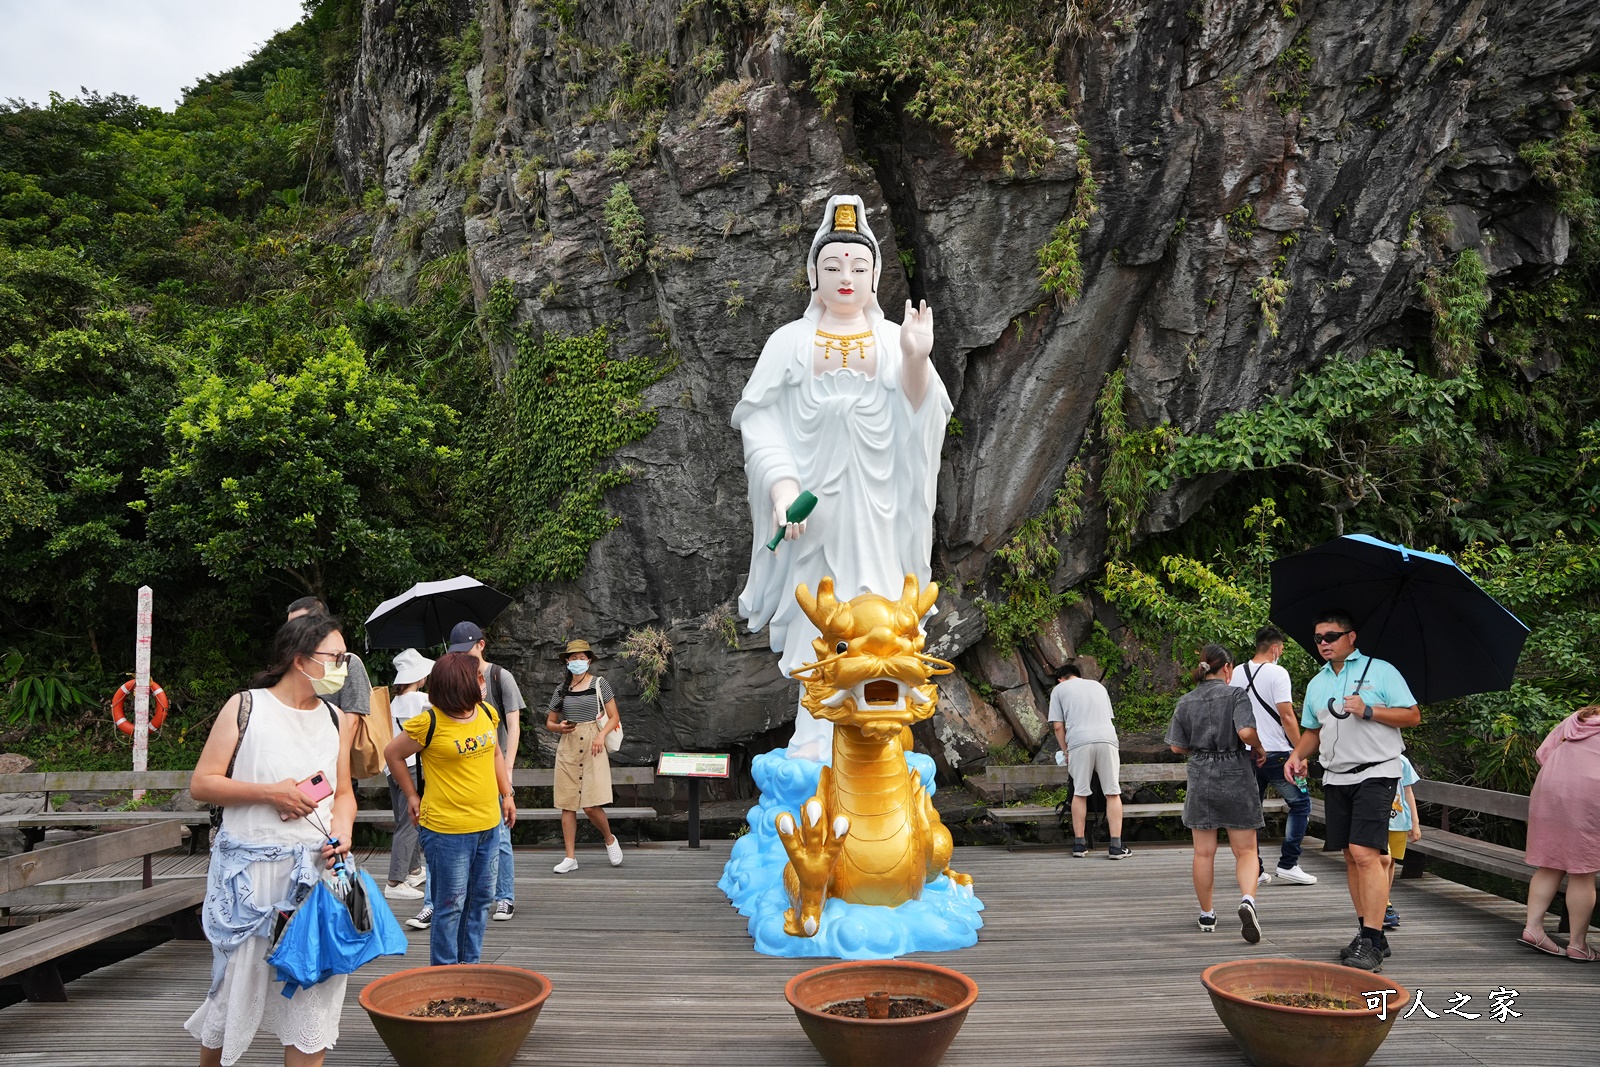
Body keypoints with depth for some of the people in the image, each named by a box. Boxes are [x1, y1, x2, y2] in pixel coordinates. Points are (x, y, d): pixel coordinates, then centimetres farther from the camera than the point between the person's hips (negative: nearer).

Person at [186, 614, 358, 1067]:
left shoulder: (337, 720, 9)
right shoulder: (245, 707, -4)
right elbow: (201, 783, -5)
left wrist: (343, 826, -4)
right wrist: (269, 793, -15)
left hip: (316, 868, 4)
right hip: (249, 871, -3)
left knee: (315, 987, 2)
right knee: (238, 983, 8)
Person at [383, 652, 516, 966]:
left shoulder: (486, 713, 4)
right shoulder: (430, 723, -15)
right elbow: (393, 754, -1)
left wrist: (506, 794, 15)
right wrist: (412, 796, 3)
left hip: (488, 825, 7)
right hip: (447, 830, -7)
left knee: (481, 900, 15)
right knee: (451, 906, 2)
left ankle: (471, 966, 28)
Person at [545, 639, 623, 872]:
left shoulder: (600, 684, 2)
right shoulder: (562, 689, 11)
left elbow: (614, 717, 1)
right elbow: (549, 722, 16)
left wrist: (601, 735, -16)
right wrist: (560, 727, -6)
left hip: (592, 747, -3)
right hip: (567, 748, 4)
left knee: (591, 806, -11)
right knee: (567, 805, 3)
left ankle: (610, 840, 16)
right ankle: (570, 857, 10)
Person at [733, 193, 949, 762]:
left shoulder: (896, 341, 9)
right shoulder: (790, 342, 6)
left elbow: (921, 421, -2)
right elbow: (761, 419, -2)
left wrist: (917, 361, -20)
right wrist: (780, 482, -17)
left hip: (876, 508, 1)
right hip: (813, 506, -1)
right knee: (817, 621, -2)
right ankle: (814, 743, 3)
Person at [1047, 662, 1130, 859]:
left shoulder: (1059, 689, 17)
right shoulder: (1098, 686, 29)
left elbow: (1058, 726, 9)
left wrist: (1066, 752, 21)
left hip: (1079, 742, -2)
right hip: (1107, 739, 2)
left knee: (1080, 793, 8)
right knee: (1113, 793, 5)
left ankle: (1079, 844, 13)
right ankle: (1116, 846, 2)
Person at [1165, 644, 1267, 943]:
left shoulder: (1185, 702, 5)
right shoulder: (1235, 694, -6)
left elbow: (1177, 746, 4)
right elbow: (1246, 732, -20)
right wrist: (1260, 749, -1)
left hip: (1200, 781, 3)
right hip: (1236, 778, -3)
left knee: (1204, 853, 10)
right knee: (1245, 851, 4)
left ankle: (1206, 916, 19)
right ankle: (1247, 900, -21)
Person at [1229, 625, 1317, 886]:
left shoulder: (1236, 674, 9)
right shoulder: (1277, 673, -9)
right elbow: (1287, 716, -12)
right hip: (1275, 753, -6)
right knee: (1300, 803, 7)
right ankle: (1288, 864, 1)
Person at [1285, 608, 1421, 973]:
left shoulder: (1380, 670, 0)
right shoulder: (1316, 683, 16)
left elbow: (1412, 715, -3)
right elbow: (1312, 730, 23)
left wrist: (1368, 711, -15)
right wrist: (1297, 755, 4)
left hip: (1375, 773, -6)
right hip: (1336, 778, 6)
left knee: (1365, 853, -16)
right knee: (1351, 857, 7)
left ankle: (1371, 942, -16)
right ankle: (1368, 933, 15)